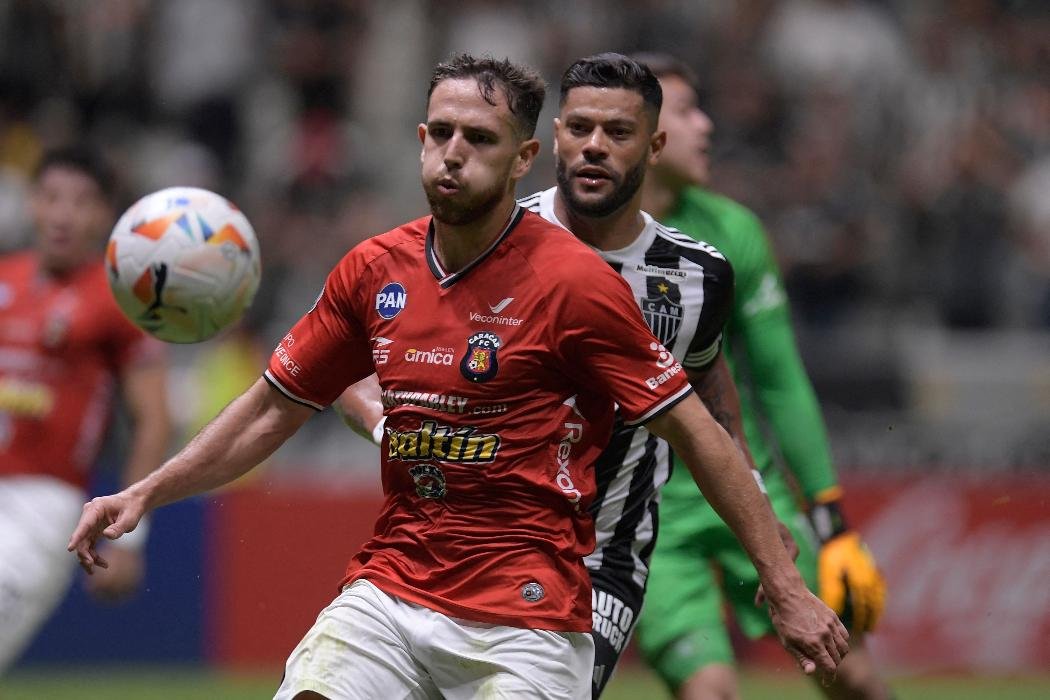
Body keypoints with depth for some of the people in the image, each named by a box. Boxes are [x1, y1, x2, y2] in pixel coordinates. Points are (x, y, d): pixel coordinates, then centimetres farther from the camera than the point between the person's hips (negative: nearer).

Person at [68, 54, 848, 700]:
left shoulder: (574, 281, -9)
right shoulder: (374, 271, 6)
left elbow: (695, 433, -5)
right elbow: (273, 410, 18)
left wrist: (785, 586, -7)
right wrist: (146, 494, 9)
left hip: (523, 617, -4)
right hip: (390, 589, 4)